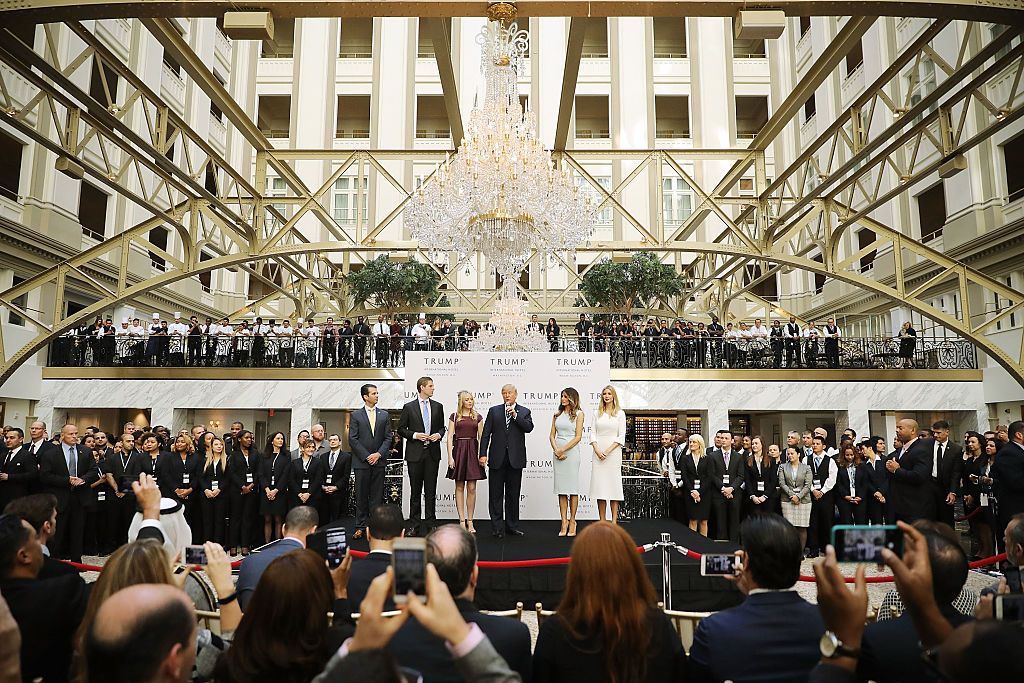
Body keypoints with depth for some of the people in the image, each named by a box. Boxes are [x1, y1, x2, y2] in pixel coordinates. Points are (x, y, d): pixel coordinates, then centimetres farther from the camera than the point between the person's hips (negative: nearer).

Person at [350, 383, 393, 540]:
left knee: (377, 496, 4)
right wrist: (366, 456, -10)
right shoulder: (356, 415, 2)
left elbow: (388, 438, 7)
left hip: (379, 461, 2)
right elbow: (352, 439, -3)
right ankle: (360, 527, 11)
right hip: (361, 462, -2)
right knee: (361, 496, 3)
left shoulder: (384, 415, 9)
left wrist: (378, 454, -8)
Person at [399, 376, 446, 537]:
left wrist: (439, 434, -6)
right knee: (415, 490, 4)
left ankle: (430, 522, 12)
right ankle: (414, 525, 11)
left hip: (432, 453, 2)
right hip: (415, 453, -2)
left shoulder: (438, 406, 9)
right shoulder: (409, 407, 0)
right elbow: (401, 429, 2)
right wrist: (415, 435, -13)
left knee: (431, 490, 5)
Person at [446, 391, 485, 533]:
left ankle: (470, 521, 8)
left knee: (472, 488, 0)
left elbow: (481, 437, 7)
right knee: (460, 487, 4)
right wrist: (450, 456, -8)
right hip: (459, 450, -1)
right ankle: (462, 520, 9)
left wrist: (482, 455, -3)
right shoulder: (454, 416, 5)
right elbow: (450, 437, 1)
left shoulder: (477, 417, 9)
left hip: (472, 451, 1)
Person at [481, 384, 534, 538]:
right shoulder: (494, 411, 7)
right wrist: (483, 454, -6)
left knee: (513, 494, 8)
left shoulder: (524, 412, 8)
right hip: (497, 458, 0)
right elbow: (486, 434, 3)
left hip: (515, 459, 0)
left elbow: (529, 427, -10)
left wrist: (515, 415, -16)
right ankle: (497, 527, 10)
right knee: (496, 494, 3)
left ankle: (512, 525, 17)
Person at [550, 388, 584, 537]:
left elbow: (578, 436, -6)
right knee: (561, 488, 3)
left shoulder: (578, 414, 1)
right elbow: (552, 435, 9)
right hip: (558, 452, 4)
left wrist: (563, 450, -12)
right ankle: (564, 523, 5)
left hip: (571, 451, -4)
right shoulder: (557, 415, 13)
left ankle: (572, 521, 8)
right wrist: (556, 450, -7)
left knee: (572, 487, 0)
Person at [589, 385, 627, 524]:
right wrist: (597, 450, -8)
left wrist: (608, 450, -10)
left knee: (613, 483, -2)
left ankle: (614, 521, 1)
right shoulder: (597, 413, 11)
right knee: (599, 484, 1)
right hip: (598, 452, 2)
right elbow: (593, 433, 7)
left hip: (613, 452, -2)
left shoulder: (620, 413, 3)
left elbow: (621, 436, -2)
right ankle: (602, 521, 5)